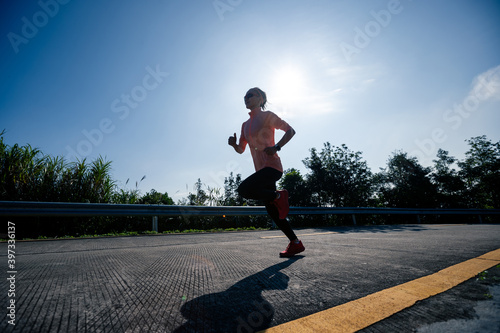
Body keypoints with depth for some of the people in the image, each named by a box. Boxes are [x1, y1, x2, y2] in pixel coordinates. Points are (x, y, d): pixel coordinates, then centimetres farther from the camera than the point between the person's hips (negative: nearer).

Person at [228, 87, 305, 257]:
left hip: (272, 166, -8)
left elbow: (290, 130, -2)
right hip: (261, 169, 8)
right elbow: (241, 149, 20)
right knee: (273, 211, 6)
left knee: (244, 189, -28)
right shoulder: (245, 125, 20)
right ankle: (295, 243, 17)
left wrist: (276, 147, -16)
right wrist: (234, 144, -2)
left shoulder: (267, 116, 0)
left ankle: (278, 196, -8)